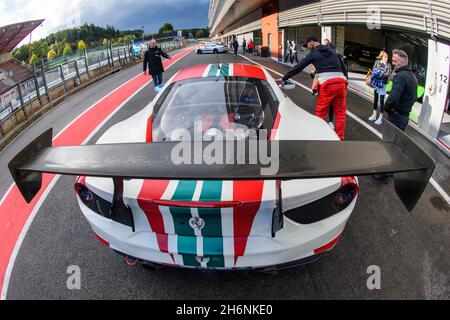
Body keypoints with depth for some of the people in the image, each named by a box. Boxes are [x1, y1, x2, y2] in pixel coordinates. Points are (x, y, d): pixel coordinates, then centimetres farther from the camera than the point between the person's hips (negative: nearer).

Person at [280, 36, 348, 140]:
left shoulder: (313, 54, 8)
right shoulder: (333, 51, 24)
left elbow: (298, 67, 7)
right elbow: (343, 67, 23)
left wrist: (284, 78, 12)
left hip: (327, 84, -5)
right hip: (341, 81, 5)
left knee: (321, 112, 3)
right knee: (340, 112, 11)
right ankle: (340, 137, 15)